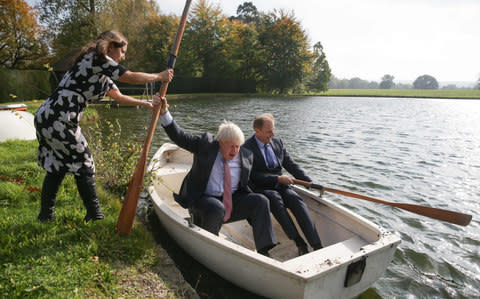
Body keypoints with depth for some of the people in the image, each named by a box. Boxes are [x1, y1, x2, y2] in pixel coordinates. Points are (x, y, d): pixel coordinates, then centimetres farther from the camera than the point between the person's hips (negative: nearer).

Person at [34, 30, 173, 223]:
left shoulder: (102, 73, 20)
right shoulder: (97, 58, -9)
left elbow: (118, 97, 23)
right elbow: (131, 77, -12)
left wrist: (146, 104, 19)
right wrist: (160, 76, 0)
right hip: (58, 119, -10)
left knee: (56, 167, 18)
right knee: (83, 164, 1)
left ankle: (46, 215, 29)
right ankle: (94, 214, 14)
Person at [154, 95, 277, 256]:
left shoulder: (246, 156, 3)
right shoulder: (205, 144, -6)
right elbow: (179, 137, -7)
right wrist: (164, 112, -16)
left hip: (232, 201, 4)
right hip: (203, 199, -3)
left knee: (261, 201, -16)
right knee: (217, 209, -36)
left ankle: (263, 251, -14)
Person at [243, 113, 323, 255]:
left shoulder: (277, 142, 12)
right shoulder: (247, 148, -7)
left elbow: (291, 165, 12)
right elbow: (253, 176, -13)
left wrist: (310, 182, 1)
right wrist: (277, 178, -18)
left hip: (279, 185, 5)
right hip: (260, 188, -4)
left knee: (296, 199, -24)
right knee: (275, 198, -35)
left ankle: (317, 245, -30)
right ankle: (299, 242, -33)